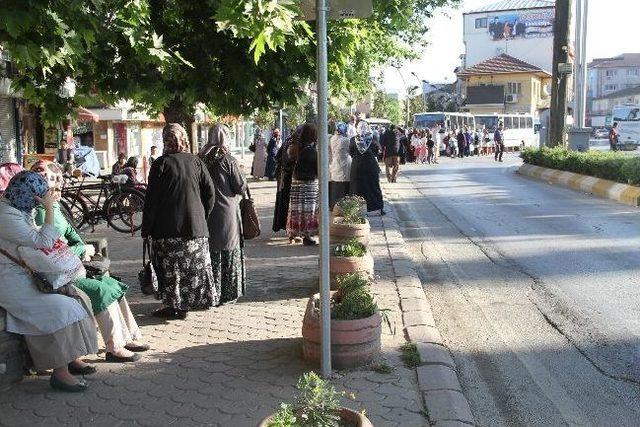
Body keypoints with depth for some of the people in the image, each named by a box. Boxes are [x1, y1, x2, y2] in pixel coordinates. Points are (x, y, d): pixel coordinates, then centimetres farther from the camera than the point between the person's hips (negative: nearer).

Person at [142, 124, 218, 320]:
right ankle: (199, 299, 23)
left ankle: (176, 306, 7)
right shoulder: (196, 161, 4)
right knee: (197, 265, 13)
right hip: (196, 226, 4)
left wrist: (146, 228, -2)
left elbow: (151, 197, -8)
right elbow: (210, 192, 5)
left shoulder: (161, 163, -7)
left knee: (171, 267, 4)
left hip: (168, 228, -4)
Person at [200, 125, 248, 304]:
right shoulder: (228, 160, -12)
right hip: (227, 212, -4)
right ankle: (229, 293, 13)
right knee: (229, 252, 8)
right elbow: (241, 188, -9)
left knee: (211, 252, 11)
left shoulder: (201, 159, 0)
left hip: (207, 214, 4)